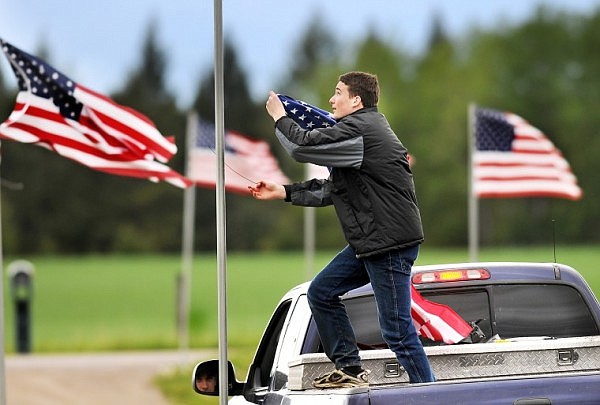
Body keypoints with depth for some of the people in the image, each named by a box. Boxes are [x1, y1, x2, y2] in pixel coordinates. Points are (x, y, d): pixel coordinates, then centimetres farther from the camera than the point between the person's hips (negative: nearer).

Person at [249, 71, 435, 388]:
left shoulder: (359, 128, -14)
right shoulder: (364, 128, 20)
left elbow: (302, 146, -17)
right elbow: (331, 191, 22)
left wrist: (279, 117, 2)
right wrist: (282, 192, 18)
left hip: (390, 241, -11)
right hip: (370, 240, 11)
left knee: (396, 330, -9)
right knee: (320, 293, 15)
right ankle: (350, 370, 19)